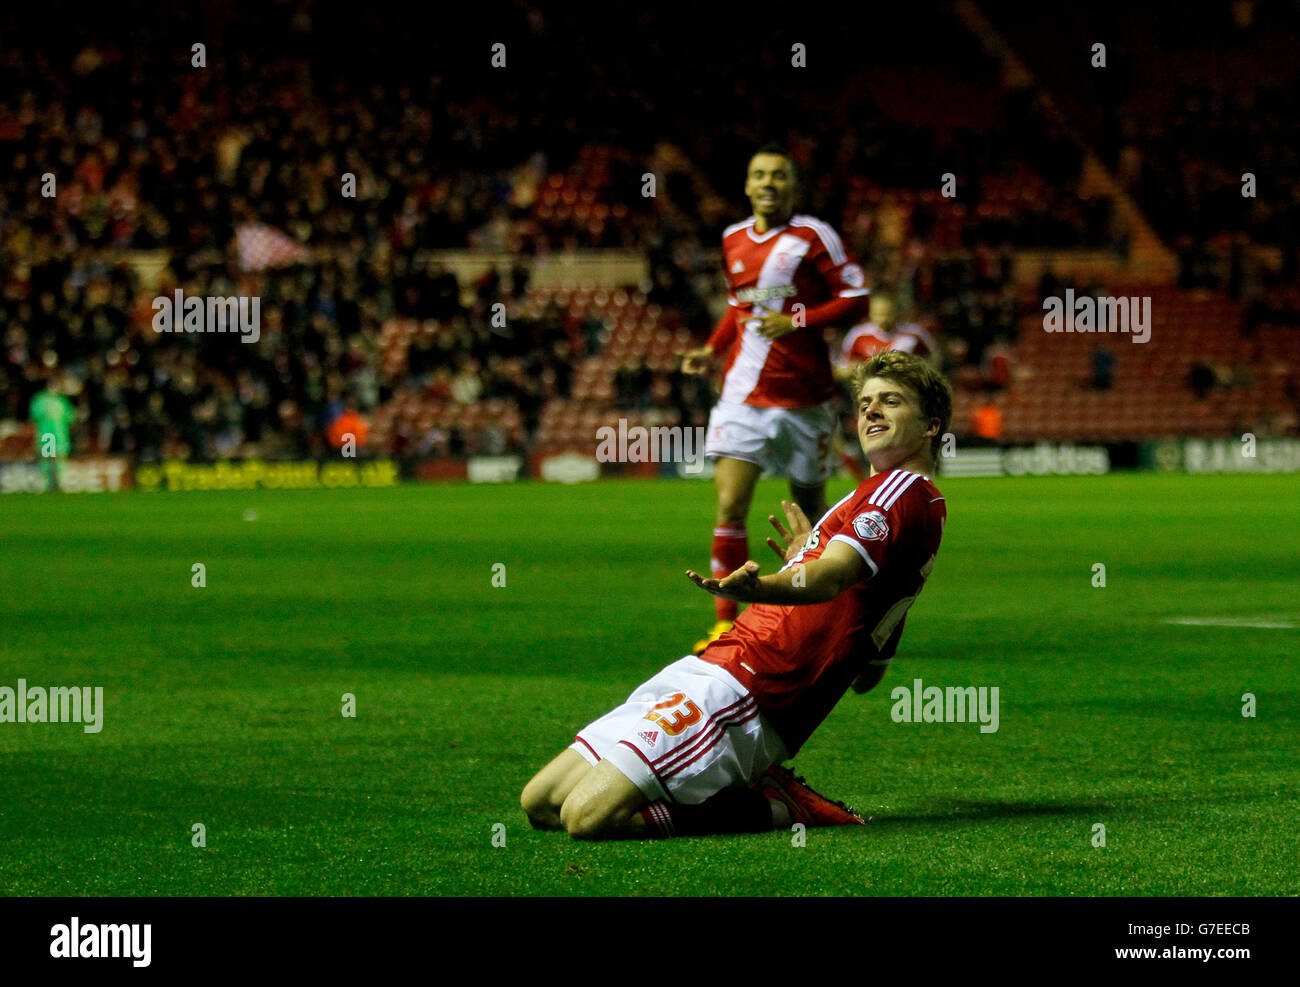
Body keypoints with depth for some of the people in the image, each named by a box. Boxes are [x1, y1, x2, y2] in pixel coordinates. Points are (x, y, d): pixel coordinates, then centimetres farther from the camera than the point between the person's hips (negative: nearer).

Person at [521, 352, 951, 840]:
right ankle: (765, 793, 9)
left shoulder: (902, 489, -5)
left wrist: (757, 587, -47)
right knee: (540, 803, 7)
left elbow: (831, 576, -27)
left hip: (737, 686, -11)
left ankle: (773, 805, -6)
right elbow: (867, 675, 29)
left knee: (588, 816, -24)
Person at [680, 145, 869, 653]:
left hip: (803, 396, -3)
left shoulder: (814, 236, -6)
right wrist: (711, 349, 11)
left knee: (810, 507, 10)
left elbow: (854, 297, -7)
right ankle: (726, 623, -11)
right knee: (729, 506, -12)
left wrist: (796, 321, -17)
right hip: (744, 394, 3)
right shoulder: (733, 240, 10)